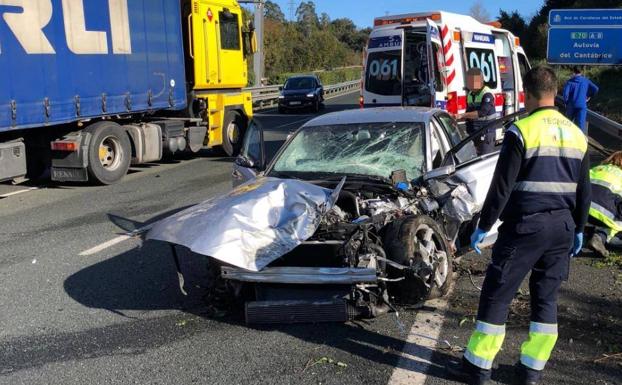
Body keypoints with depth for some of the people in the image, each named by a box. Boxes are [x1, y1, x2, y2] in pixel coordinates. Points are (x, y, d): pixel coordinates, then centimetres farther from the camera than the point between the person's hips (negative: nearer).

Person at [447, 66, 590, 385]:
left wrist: (484, 226, -7)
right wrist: (578, 229, 25)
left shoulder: (521, 130, -11)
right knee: (546, 298, 14)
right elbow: (584, 190, 15)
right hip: (562, 227, 6)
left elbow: (502, 186, -13)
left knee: (496, 295, 3)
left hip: (525, 226, -6)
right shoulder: (576, 135, 9)